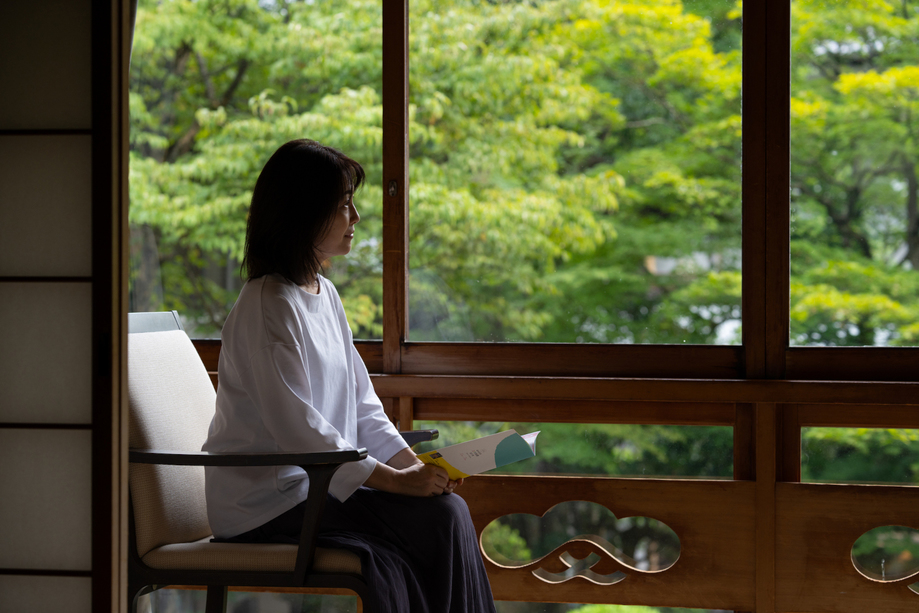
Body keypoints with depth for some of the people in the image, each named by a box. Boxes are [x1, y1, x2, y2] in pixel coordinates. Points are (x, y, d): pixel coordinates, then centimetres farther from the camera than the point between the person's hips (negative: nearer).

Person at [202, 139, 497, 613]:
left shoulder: (324, 294, 13)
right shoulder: (267, 307, -16)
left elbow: (361, 403, 15)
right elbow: (296, 427, -22)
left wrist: (415, 464, -1)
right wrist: (395, 479, -21)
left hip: (319, 483, 8)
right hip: (266, 505, -8)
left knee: (448, 507, -13)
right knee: (440, 517, -19)